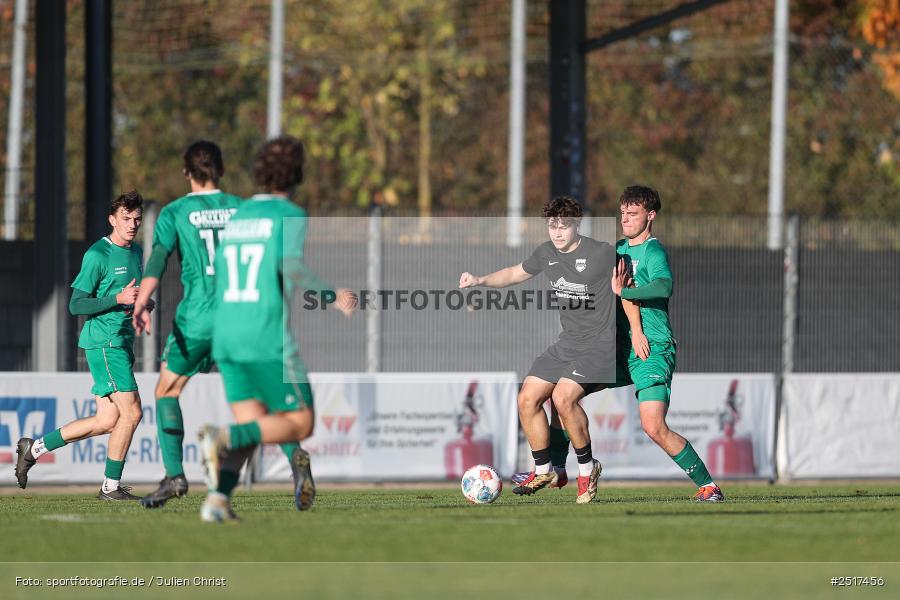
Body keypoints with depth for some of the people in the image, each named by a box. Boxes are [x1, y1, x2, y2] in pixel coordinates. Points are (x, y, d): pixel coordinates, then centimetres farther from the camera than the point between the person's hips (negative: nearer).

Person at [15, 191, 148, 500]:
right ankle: (111, 486, -1)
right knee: (131, 411, -11)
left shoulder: (136, 252, 15)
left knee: (107, 421, 6)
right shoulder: (98, 255, -11)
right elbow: (76, 304, -12)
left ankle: (34, 448, 16)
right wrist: (118, 299, -22)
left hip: (122, 342, 9)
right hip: (103, 342, -9)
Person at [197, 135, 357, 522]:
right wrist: (333, 298, -7)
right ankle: (223, 439, -23)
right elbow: (293, 269, -20)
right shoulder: (291, 217, -4)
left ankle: (219, 497, -15)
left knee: (251, 429, 8)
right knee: (299, 426, 0)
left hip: (228, 341, 7)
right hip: (271, 342, -7)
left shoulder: (236, 219, 17)